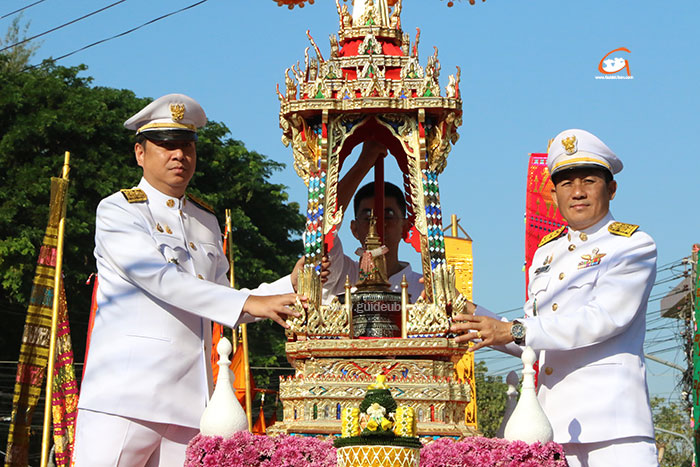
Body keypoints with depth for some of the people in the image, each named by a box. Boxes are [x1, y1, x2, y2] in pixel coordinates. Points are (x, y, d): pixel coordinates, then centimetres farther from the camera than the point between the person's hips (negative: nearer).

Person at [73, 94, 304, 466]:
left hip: (188, 400, 5)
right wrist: (250, 303, -18)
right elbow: (159, 280, -14)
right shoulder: (117, 210, 1)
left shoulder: (206, 222, 20)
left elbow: (226, 309, 18)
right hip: (125, 394, -5)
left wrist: (291, 285, 5)